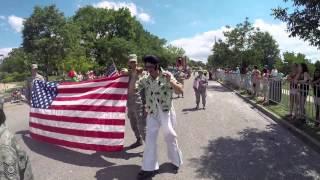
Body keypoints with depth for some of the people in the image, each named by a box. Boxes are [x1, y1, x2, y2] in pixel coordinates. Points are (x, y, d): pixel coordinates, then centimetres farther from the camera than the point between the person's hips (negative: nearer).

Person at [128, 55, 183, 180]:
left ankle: (176, 162, 33)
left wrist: (170, 81, -29)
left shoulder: (167, 76, -9)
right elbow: (131, 91, -3)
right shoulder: (145, 80, 0)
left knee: (170, 137, 10)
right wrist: (133, 76, -15)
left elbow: (180, 91, -13)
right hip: (152, 114, 3)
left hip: (166, 113, -3)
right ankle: (149, 168, 15)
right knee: (150, 139, 4)